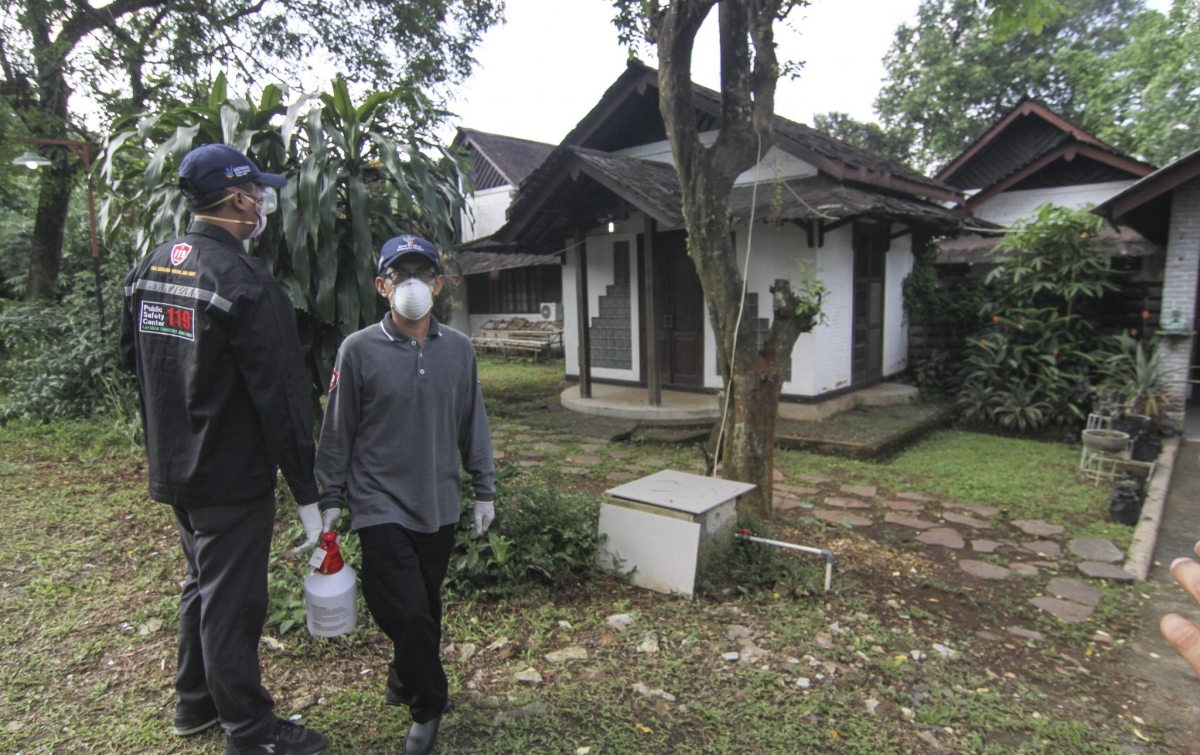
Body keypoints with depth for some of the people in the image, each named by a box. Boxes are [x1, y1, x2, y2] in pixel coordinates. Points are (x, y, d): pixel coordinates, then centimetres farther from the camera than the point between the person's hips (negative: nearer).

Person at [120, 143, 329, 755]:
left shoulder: (147, 269, 5)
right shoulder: (246, 284, -22)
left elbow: (132, 359, 17)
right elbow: (281, 398, -22)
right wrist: (307, 493, -17)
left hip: (173, 470, 8)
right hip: (232, 476, -8)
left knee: (204, 583, 24)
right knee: (232, 601, 5)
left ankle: (194, 704, 41)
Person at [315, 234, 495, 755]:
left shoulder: (458, 349, 1)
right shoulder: (359, 350, -7)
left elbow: (472, 426, 7)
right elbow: (338, 431, -1)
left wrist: (484, 491, 9)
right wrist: (330, 498, 1)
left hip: (440, 506, 3)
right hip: (381, 507, -3)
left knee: (427, 607, 15)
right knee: (406, 612, -3)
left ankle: (404, 682, 41)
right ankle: (428, 705, 22)